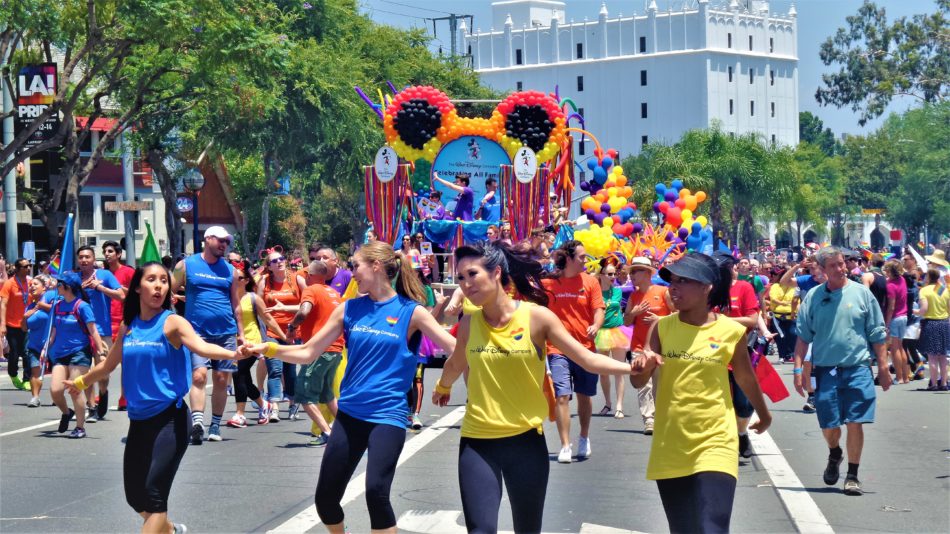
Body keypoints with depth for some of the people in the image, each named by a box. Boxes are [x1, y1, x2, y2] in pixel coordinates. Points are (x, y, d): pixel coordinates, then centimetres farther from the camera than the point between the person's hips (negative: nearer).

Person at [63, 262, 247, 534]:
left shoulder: (172, 322, -9)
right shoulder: (128, 326, 7)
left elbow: (201, 347, -28)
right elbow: (109, 365, 24)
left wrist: (233, 354, -48)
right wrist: (80, 382, 40)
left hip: (170, 419, -6)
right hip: (138, 420, 6)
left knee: (154, 493, -17)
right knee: (134, 494, 13)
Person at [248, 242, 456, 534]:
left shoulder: (411, 311, -5)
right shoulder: (349, 309, 6)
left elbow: (457, 349, -5)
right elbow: (308, 353, 7)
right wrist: (267, 348, -5)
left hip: (387, 414, -5)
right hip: (349, 413, 5)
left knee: (376, 493, -24)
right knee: (325, 498, 7)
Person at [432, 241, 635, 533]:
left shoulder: (537, 316, -9)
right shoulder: (469, 323, 0)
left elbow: (588, 360, -9)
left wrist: (635, 367, -23)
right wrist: (443, 387, 42)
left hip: (526, 440, -1)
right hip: (477, 442, 1)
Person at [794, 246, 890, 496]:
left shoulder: (861, 293, 1)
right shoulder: (813, 297, 4)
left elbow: (877, 334, 4)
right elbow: (803, 336, 7)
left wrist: (883, 367, 2)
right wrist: (799, 369, 0)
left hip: (857, 368, -1)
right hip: (825, 369, 1)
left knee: (855, 423, -4)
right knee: (829, 425, 6)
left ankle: (853, 475, 8)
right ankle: (834, 455, 38)